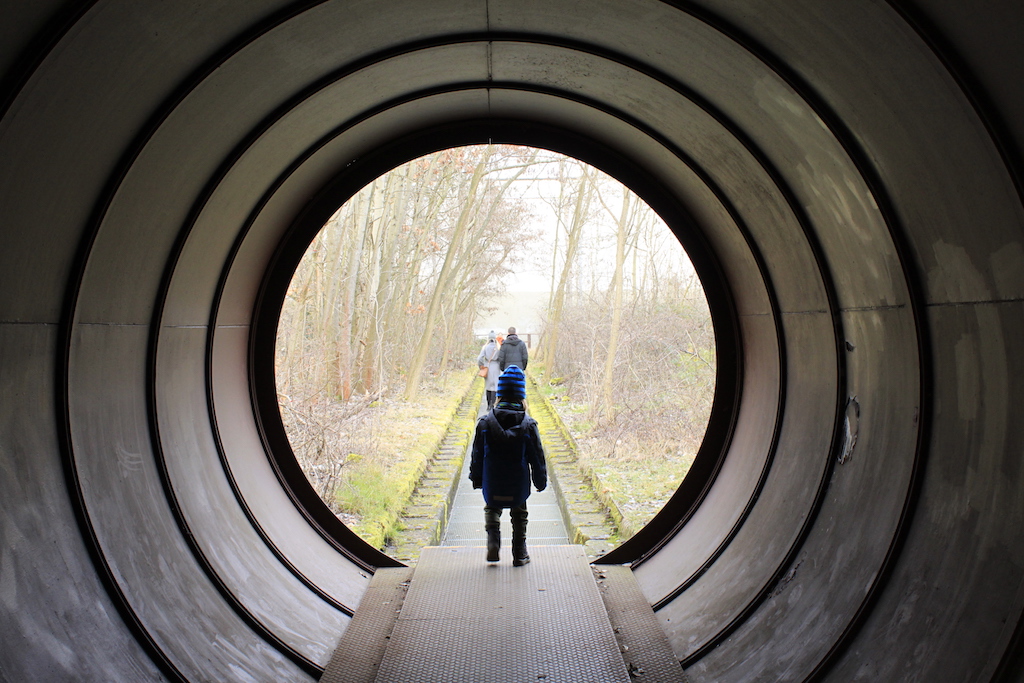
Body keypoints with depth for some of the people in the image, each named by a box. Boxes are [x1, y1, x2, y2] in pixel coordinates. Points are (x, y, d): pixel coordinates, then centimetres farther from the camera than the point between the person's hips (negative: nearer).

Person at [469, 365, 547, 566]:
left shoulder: (485, 422, -9)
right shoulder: (529, 425, -11)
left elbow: (477, 454, -1)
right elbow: (537, 456, -4)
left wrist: (476, 478, 11)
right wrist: (541, 480, 9)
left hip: (492, 483, 0)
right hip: (519, 484, 0)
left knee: (491, 508, 23)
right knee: (519, 515, 19)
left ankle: (493, 537, -1)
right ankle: (519, 554, 22)